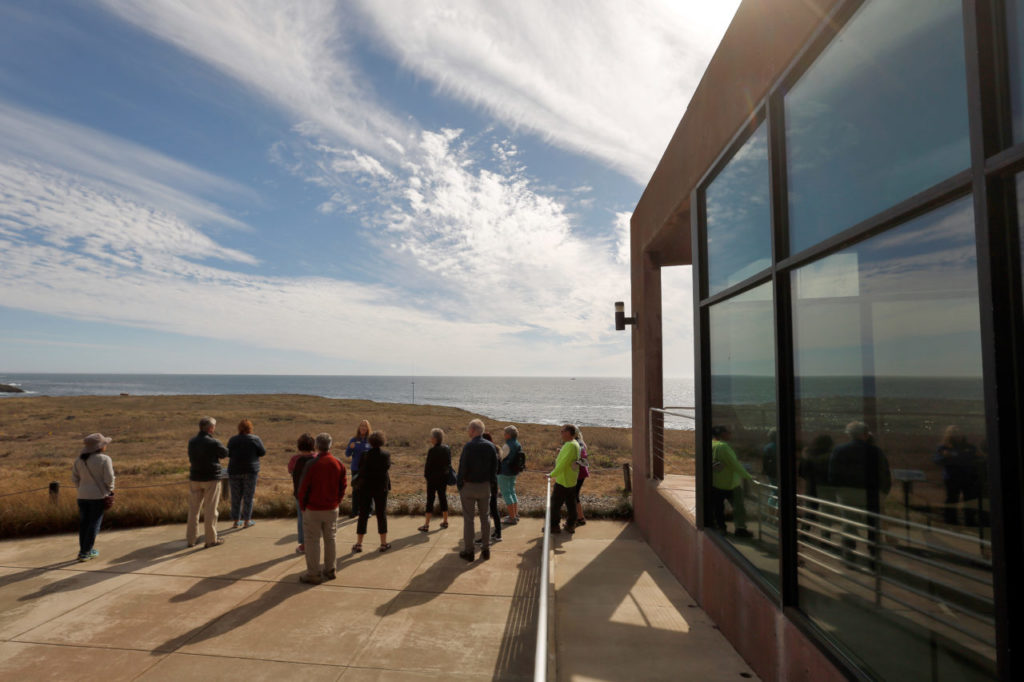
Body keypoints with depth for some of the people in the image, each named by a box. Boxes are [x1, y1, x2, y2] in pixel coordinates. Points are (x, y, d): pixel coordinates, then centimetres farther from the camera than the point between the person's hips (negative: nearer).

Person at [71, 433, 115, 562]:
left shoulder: (79, 460, 5)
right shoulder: (104, 459, -13)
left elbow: (74, 479, 8)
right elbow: (109, 479, -13)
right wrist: (110, 491, 4)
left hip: (82, 496, 6)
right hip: (98, 496, -6)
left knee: (83, 523, 15)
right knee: (94, 524, 3)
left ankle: (83, 550, 23)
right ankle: (85, 552, 6)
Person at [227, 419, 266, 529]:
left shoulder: (232, 440, 2)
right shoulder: (255, 439, -5)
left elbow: (228, 454, 7)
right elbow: (262, 452, -1)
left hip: (234, 471, 2)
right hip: (250, 470, -2)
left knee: (236, 497, 11)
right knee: (248, 496, 6)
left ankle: (236, 521, 16)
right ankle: (247, 521, 10)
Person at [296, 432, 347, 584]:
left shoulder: (312, 464, -17)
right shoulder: (339, 464, -3)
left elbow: (303, 488, -11)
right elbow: (342, 487, 4)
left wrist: (303, 506, 3)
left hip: (313, 509, -4)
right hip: (332, 509, 4)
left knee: (312, 541, 7)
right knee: (330, 539, 17)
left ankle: (313, 574, 13)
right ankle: (330, 570, 26)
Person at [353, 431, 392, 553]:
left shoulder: (365, 455, -9)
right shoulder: (386, 455, -9)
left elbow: (360, 471, -1)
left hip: (365, 488, 0)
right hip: (381, 487, 0)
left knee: (363, 515, 9)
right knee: (381, 515, 9)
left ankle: (358, 544, 13)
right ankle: (384, 543, 14)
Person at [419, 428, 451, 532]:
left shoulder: (432, 451, -20)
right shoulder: (447, 449, -1)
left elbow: (428, 466, -15)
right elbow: (449, 463, 6)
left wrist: (426, 475, 1)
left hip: (433, 478, -6)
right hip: (444, 477, 6)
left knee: (430, 499, 2)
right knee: (443, 497, 16)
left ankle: (426, 525, 6)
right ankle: (445, 521, 25)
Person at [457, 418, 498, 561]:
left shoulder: (468, 446, -17)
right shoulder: (491, 446, -2)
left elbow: (463, 468, -15)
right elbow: (495, 467, 2)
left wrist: (459, 484, -3)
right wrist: (491, 481, 12)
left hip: (469, 486, -4)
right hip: (485, 485, 5)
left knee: (468, 518, 6)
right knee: (484, 517, 15)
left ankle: (468, 551, 12)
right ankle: (486, 549, 20)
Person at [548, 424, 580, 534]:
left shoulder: (570, 445, -22)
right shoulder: (575, 444, 11)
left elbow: (563, 463, -26)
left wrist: (552, 474, -19)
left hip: (563, 481, -10)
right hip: (571, 481, 10)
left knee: (555, 503, 2)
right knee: (571, 504, 14)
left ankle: (554, 526, 9)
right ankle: (570, 525, 20)